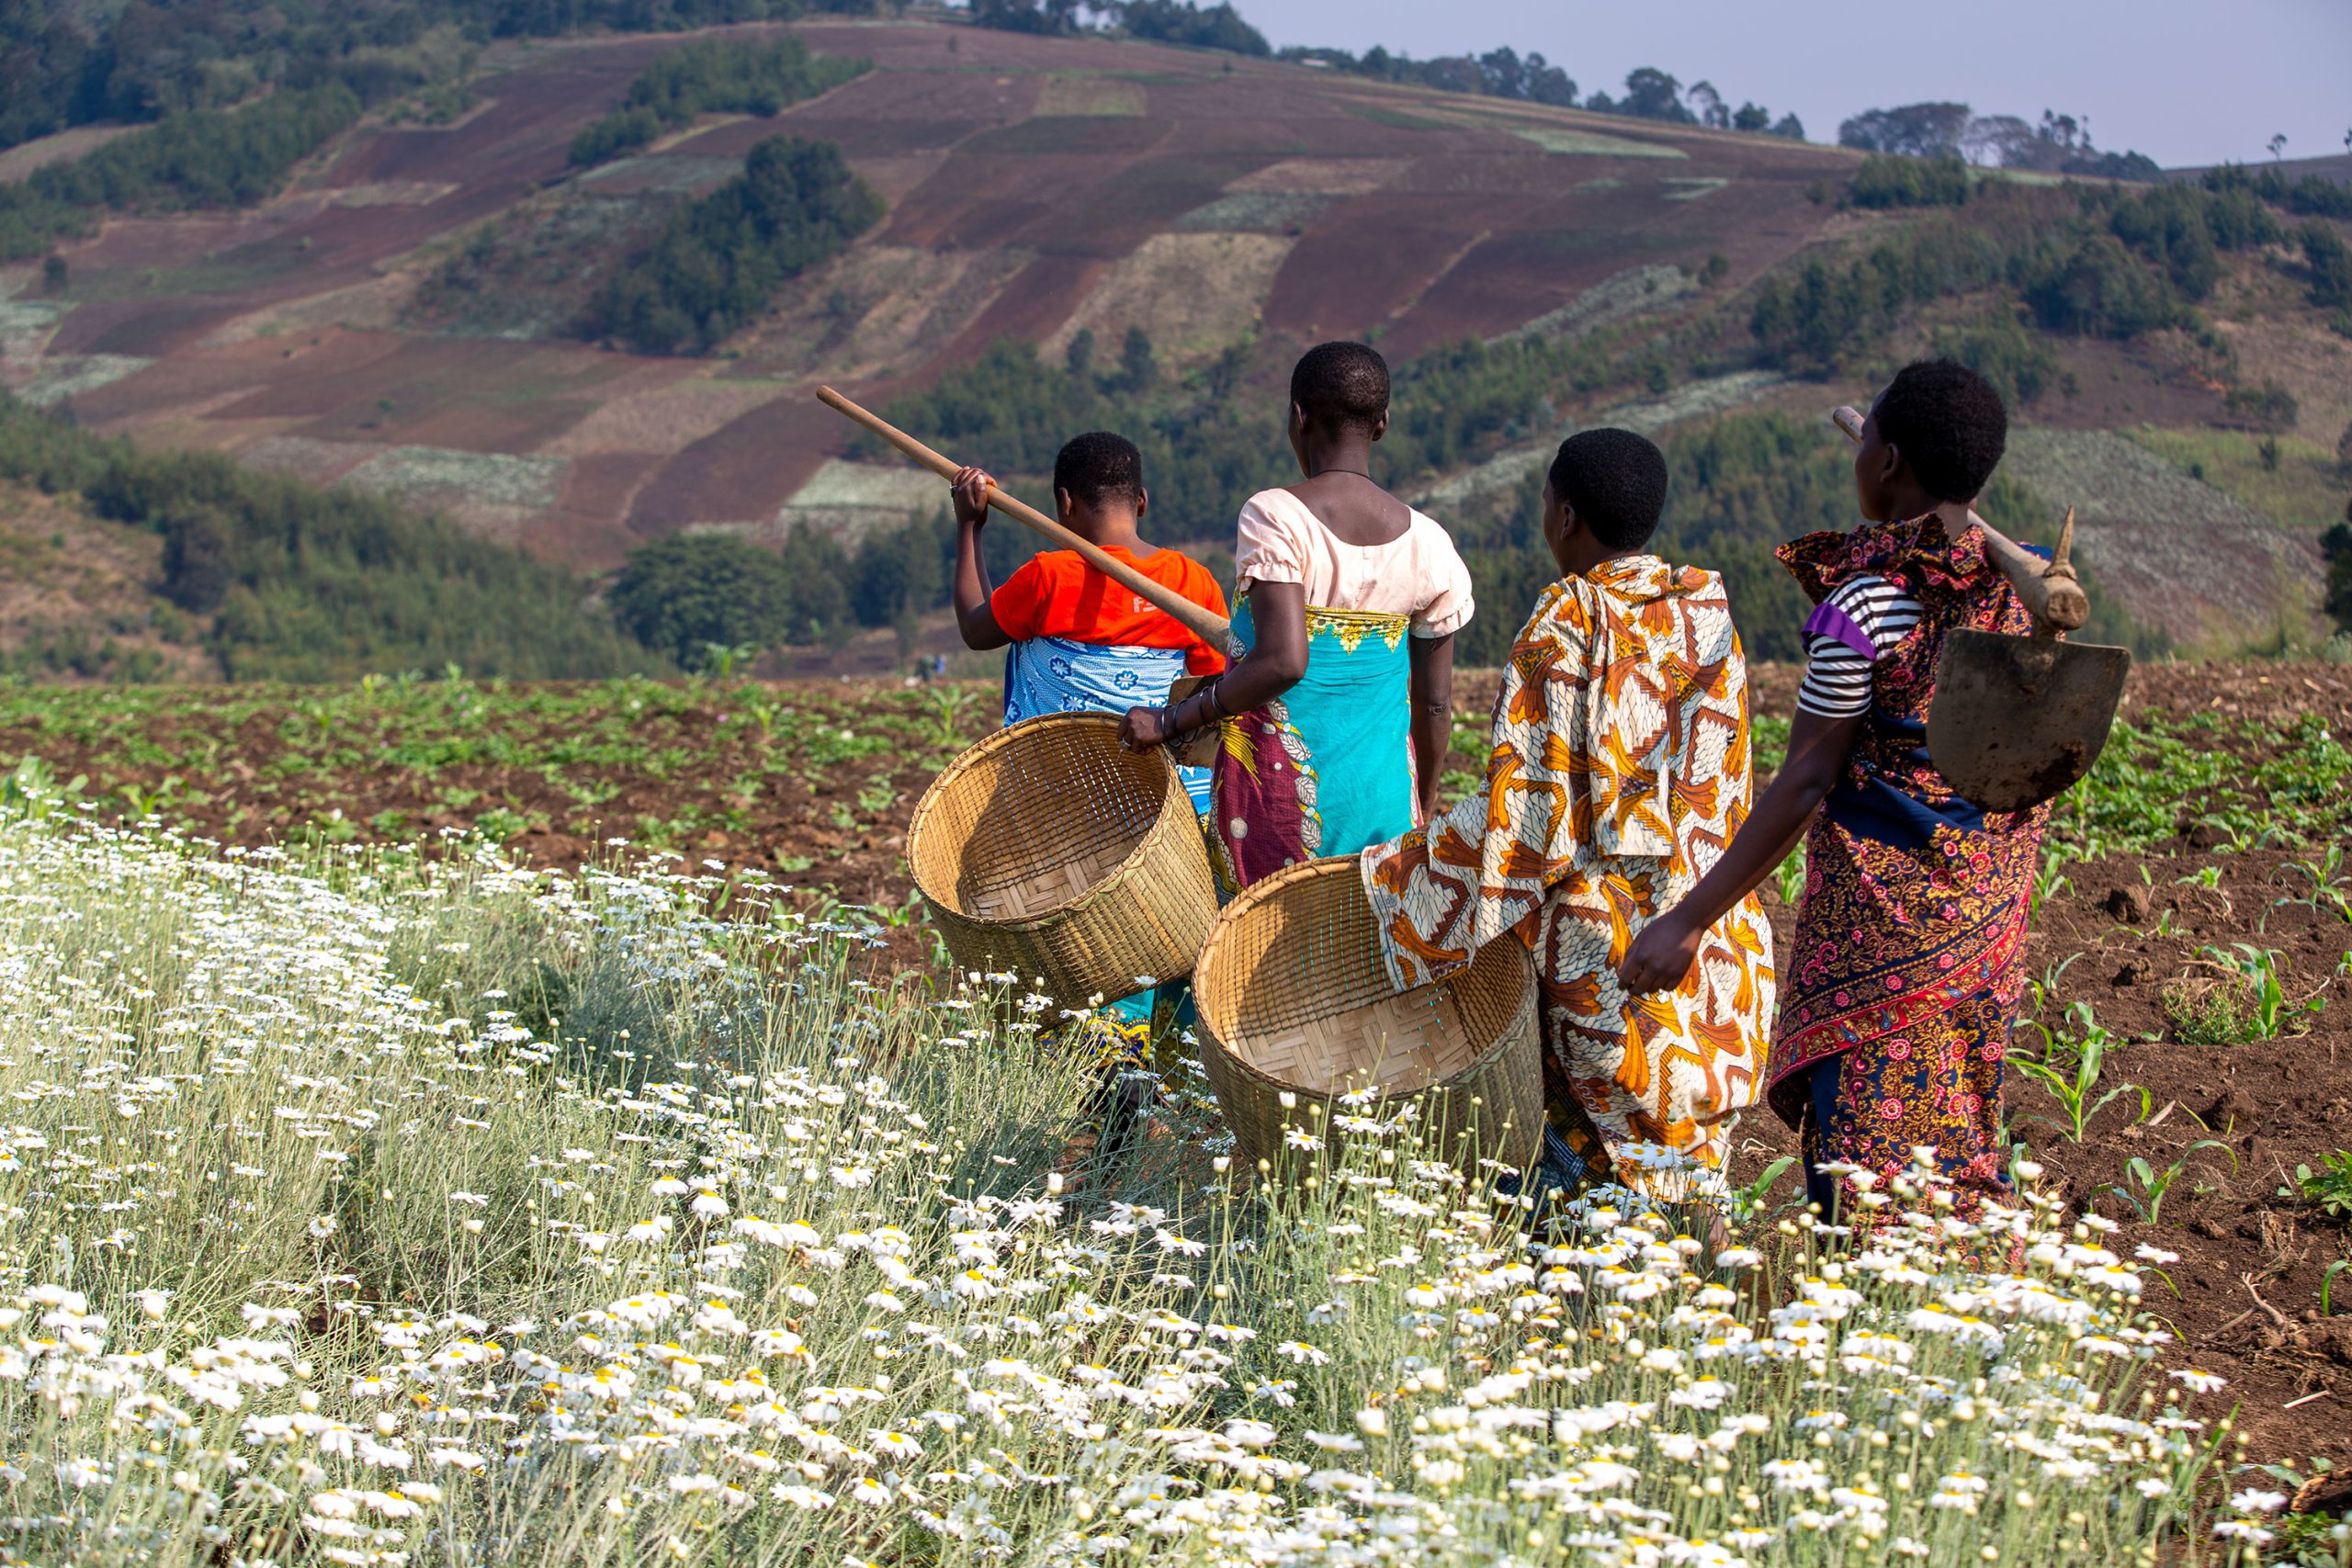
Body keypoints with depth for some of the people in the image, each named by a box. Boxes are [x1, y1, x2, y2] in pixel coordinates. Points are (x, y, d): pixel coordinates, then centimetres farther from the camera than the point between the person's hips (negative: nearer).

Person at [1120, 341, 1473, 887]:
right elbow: (1434, 703, 8)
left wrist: (1172, 720, -13)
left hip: (1281, 790, -4)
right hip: (1383, 794, 4)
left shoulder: (1274, 517, -11)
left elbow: (1281, 662, -23)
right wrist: (1422, 813, 21)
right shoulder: (1425, 542, 3)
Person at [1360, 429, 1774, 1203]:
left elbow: (1526, 799, -15)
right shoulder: (1708, 616, 8)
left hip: (1597, 925, -6)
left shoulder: (1568, 622, -11)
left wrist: (1390, 879, -9)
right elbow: (1725, 786, 13)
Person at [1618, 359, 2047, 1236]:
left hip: (1881, 900, -7)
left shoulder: (1867, 603, -18)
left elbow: (1805, 782, -17)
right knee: (1954, 1127, 17)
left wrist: (1690, 920, -14)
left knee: (1864, 1150, -2)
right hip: (1989, 901, 7)